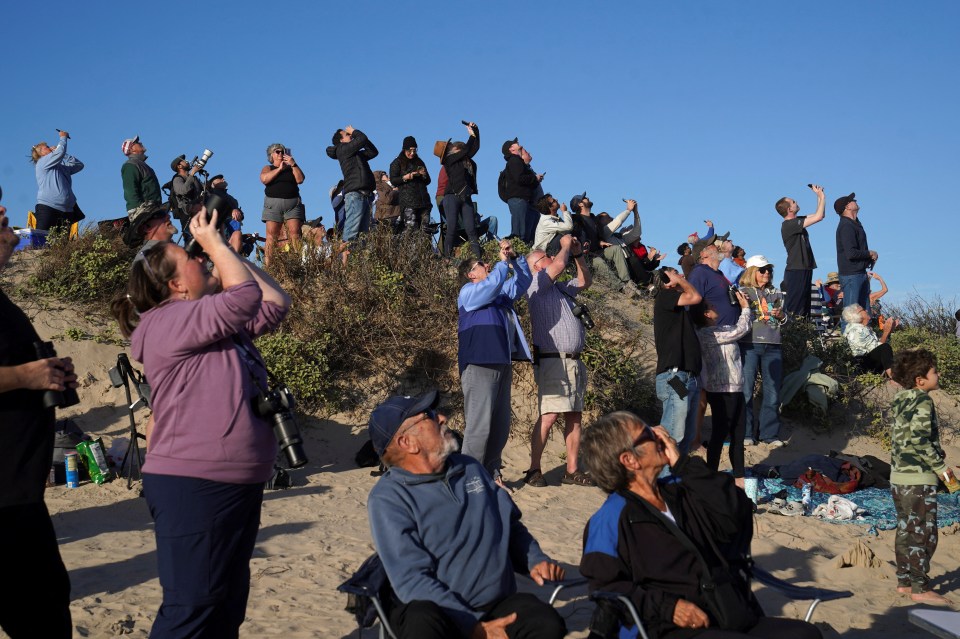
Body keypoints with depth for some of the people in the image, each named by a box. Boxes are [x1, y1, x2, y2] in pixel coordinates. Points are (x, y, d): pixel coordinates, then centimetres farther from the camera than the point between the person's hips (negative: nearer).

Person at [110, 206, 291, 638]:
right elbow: (245, 294, -22)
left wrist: (231, 251, 13)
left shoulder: (221, 323, 16)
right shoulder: (168, 322, -12)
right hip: (192, 487, -10)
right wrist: (213, 240, -9)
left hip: (237, 484, 10)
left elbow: (276, 302, 16)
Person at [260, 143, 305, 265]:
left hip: (293, 204, 1)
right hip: (273, 204, -1)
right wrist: (279, 169, 0)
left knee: (295, 234, -14)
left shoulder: (291, 167, 21)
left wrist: (293, 164, -4)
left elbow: (300, 179, 3)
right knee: (271, 235, -9)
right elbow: (264, 179, -3)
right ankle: (267, 264, -14)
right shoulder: (268, 168, 19)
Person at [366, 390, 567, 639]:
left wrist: (536, 561, 3)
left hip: (499, 602, 4)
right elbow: (411, 579, -15)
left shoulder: (470, 468, 13)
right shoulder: (388, 498, -7)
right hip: (436, 609, -4)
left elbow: (512, 525, 23)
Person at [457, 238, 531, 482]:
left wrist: (514, 258, 13)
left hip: (501, 365, 9)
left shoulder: (501, 293, 26)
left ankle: (491, 473, 16)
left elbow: (523, 281, 27)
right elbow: (492, 284, -18)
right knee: (479, 425, -12)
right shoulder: (468, 292, 0)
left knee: (500, 426, 9)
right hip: (479, 366, -9)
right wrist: (504, 262, -6)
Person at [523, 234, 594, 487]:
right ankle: (533, 470, -10)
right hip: (553, 361, -8)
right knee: (549, 416, -14)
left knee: (574, 416, 6)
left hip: (574, 361, 8)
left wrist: (578, 254, 21)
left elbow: (585, 281, 32)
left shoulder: (560, 288, 23)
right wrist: (565, 246, 3)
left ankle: (572, 470, 9)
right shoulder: (536, 285, -1)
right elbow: (559, 265, -15)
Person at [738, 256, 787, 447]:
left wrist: (781, 315, 1)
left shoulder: (775, 293, 17)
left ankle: (770, 434, 11)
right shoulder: (743, 292, 4)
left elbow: (784, 321, 23)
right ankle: (745, 433, 5)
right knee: (746, 390, -2)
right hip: (749, 344, -4)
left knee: (773, 392, 3)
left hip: (772, 346, 4)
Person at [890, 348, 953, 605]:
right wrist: (940, 467, -14)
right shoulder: (923, 401, -14)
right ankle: (920, 588, 0)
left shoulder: (901, 401, 11)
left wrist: (934, 454, 17)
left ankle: (904, 581, 22)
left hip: (898, 476, 9)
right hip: (919, 478, -9)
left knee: (906, 531, 15)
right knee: (923, 534, -3)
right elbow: (919, 438, -22)